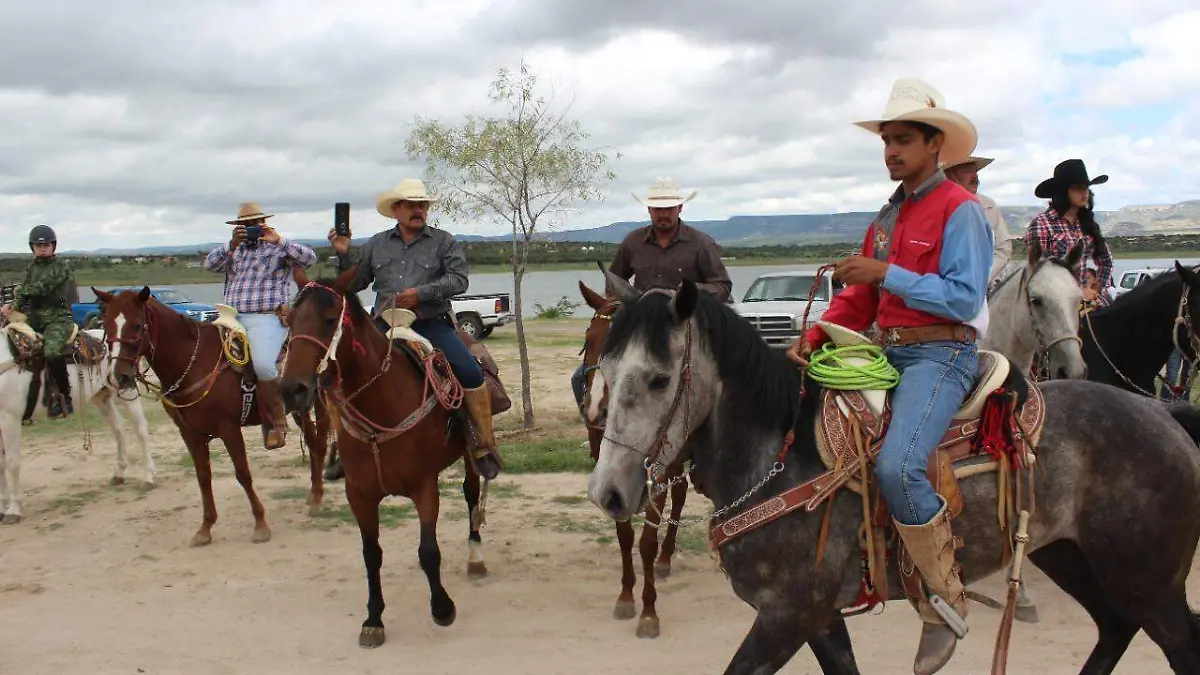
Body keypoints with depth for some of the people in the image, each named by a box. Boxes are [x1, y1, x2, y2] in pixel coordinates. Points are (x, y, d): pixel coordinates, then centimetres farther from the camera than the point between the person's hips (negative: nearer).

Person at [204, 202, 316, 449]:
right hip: (231, 318, 6)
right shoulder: (232, 250, 23)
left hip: (266, 319, -6)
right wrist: (232, 245, -7)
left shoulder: (278, 248, 9)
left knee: (263, 365, -28)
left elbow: (309, 258, -5)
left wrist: (278, 241, -13)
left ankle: (277, 421, -12)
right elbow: (210, 264, 7)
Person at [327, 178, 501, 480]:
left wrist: (421, 293, -16)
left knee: (470, 373, -22)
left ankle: (485, 447, -11)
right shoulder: (376, 245, 14)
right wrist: (344, 254, 0)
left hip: (432, 325, -2)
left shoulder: (444, 242, 6)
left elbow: (459, 279, -6)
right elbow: (354, 283, 17)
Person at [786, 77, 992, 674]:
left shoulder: (960, 209, -6)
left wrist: (886, 274, -18)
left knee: (897, 466, -30)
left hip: (941, 354, -9)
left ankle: (944, 606, -12)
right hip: (887, 353, 9)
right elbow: (860, 297, 15)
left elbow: (963, 297, -15)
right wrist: (817, 334, -2)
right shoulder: (887, 216, 19)